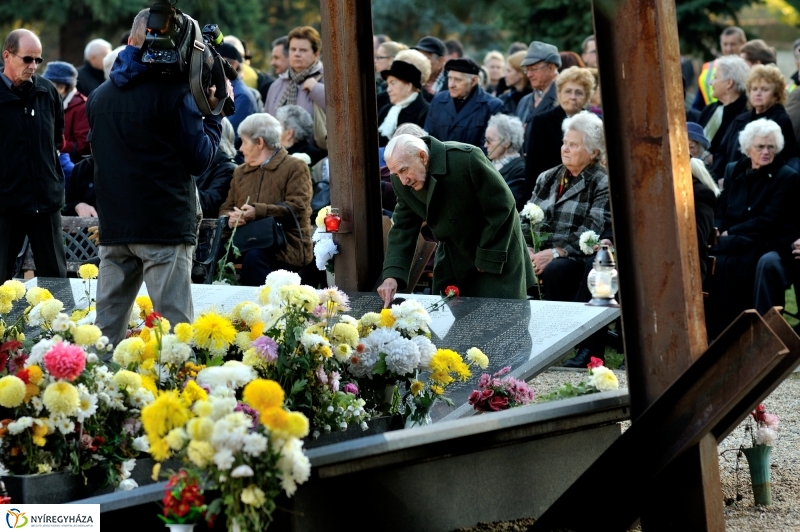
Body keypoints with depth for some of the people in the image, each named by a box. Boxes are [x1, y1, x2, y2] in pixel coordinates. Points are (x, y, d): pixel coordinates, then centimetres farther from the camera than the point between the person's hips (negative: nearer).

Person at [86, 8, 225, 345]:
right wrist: (215, 113, 5)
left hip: (114, 226, 6)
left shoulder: (98, 97, 10)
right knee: (176, 329, -6)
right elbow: (199, 160, -8)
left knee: (107, 328, 8)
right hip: (166, 227, -6)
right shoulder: (174, 91, -9)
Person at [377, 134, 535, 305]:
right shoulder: (402, 182, -11)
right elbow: (403, 228, -4)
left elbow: (502, 206, -20)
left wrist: (488, 258, -16)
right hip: (453, 257, 5)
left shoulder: (466, 158, -28)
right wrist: (392, 275, -18)